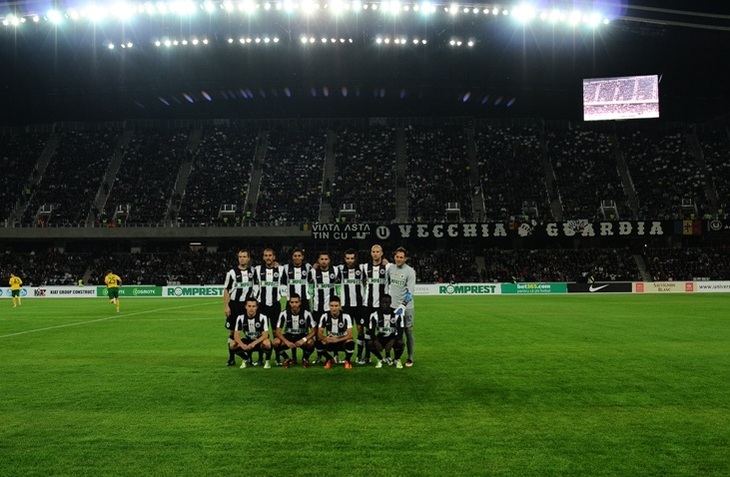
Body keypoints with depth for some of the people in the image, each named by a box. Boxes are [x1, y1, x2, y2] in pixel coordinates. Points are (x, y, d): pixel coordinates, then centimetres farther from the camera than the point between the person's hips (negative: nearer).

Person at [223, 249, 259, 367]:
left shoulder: (253, 271, 7)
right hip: (234, 304, -2)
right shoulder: (232, 272, -1)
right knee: (232, 331, 2)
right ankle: (231, 358, 9)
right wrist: (226, 306, -8)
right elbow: (226, 290, -1)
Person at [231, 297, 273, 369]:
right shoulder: (240, 318, -9)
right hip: (248, 341, 4)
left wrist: (254, 343, -36)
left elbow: (265, 335, -21)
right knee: (233, 345, -23)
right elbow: (236, 334, -11)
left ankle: (268, 360, -6)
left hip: (259, 341, -3)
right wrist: (242, 345, -31)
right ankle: (247, 359, 6)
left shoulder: (262, 317, -17)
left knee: (266, 343, -38)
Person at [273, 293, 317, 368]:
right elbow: (278, 331, -12)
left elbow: (314, 330, -13)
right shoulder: (284, 314, -12)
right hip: (288, 336, 1)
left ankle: (305, 359, 0)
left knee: (311, 342, -35)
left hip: (302, 336, -1)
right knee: (276, 342, -30)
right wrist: (286, 342, -29)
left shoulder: (306, 314, -14)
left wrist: (304, 339, -30)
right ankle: (287, 359, 0)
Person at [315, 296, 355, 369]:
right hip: (329, 342, 2)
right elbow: (319, 333, -9)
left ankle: (347, 360, 0)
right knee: (318, 343, -29)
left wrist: (337, 339, -37)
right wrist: (325, 339, -33)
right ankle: (329, 359, 4)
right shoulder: (324, 316, -11)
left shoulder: (346, 316, -17)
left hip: (342, 341, -2)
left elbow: (350, 335, -21)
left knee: (350, 343, -36)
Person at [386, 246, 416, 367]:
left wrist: (403, 305, -27)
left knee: (408, 331, 1)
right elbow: (386, 281, 21)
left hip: (406, 306, -4)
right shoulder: (390, 267, 3)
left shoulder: (410, 271, -12)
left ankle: (410, 358, 11)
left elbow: (410, 291, -18)